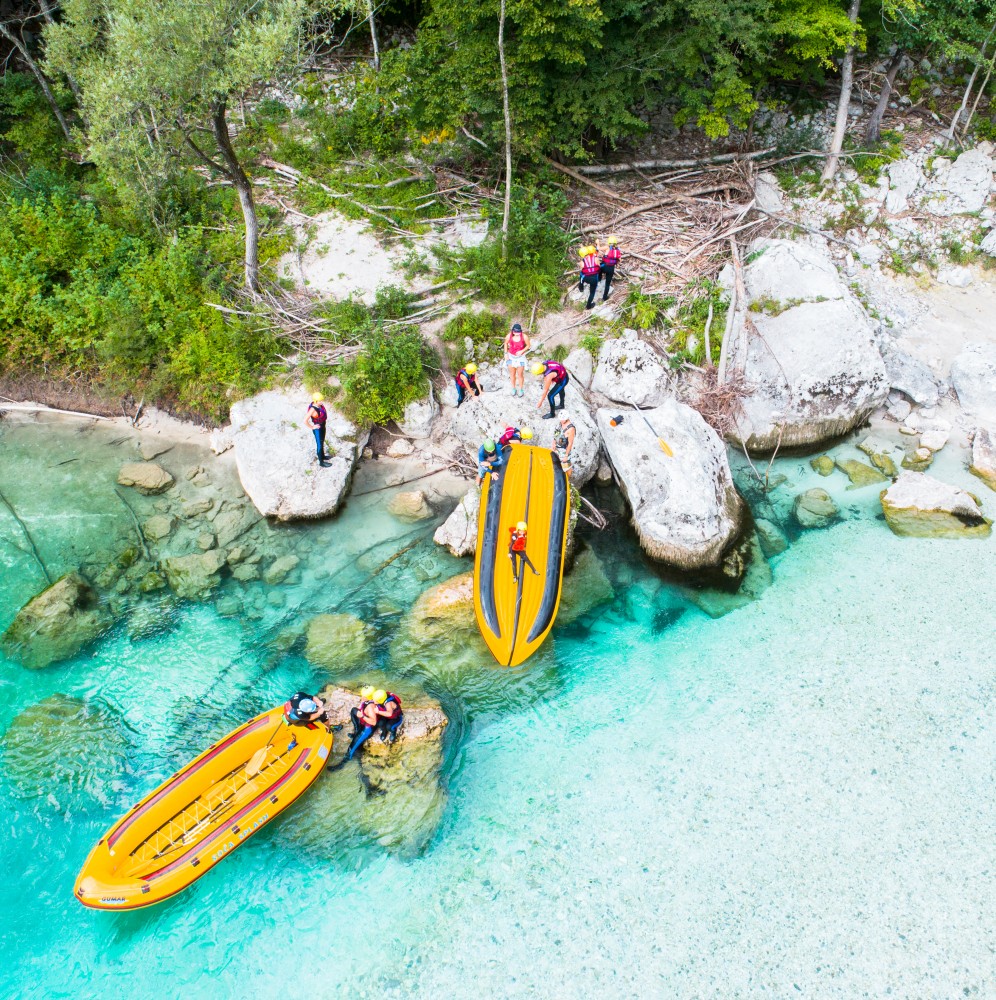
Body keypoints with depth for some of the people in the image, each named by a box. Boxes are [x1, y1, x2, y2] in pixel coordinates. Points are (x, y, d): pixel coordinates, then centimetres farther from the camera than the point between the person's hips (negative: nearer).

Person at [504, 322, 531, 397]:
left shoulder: (524, 337, -22)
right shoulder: (509, 336, -17)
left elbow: (528, 345, -7)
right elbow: (506, 343, 4)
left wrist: (522, 351, -20)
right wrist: (506, 353, -1)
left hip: (520, 357, -2)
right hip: (511, 357, 2)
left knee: (520, 374, 6)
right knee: (512, 374, 15)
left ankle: (521, 389, 26)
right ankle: (514, 388, 35)